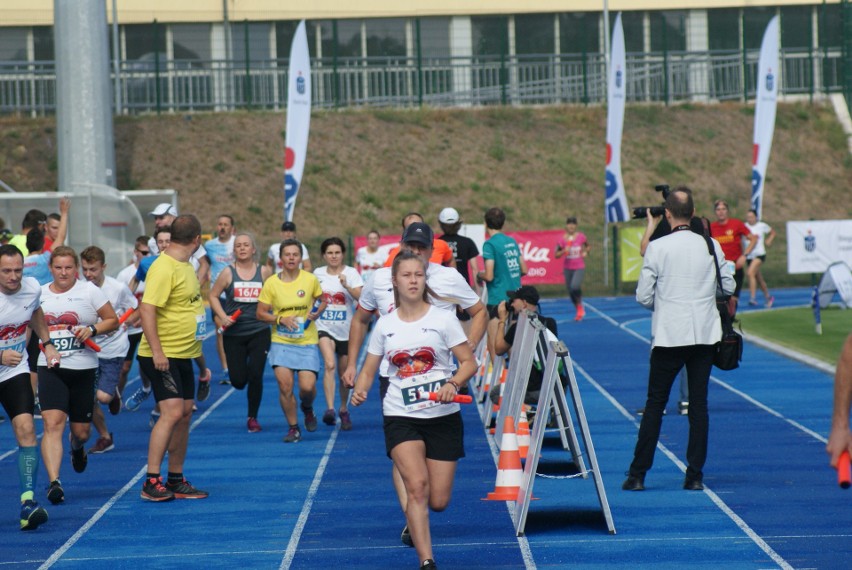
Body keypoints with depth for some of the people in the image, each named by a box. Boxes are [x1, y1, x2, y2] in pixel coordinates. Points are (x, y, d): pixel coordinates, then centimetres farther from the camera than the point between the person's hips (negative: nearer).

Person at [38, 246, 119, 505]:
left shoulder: (89, 291, 0)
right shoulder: (39, 294, 7)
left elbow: (113, 320, 3)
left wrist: (92, 330, -14)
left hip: (83, 369, 0)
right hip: (50, 369, 0)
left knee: (81, 431, 9)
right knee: (53, 423, -19)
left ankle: (77, 447, 48)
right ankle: (54, 482, -25)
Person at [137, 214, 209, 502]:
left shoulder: (186, 266, 13)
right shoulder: (163, 268, -17)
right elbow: (146, 309, -22)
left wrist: (200, 360, 25)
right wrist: (156, 351, -27)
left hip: (184, 355, 9)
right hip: (163, 356, -9)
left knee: (185, 414, 10)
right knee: (172, 412, -16)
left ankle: (176, 481, 17)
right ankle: (151, 482, -13)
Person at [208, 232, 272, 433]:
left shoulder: (264, 272, -1)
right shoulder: (228, 273, -2)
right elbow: (213, 295, 5)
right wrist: (222, 317, -7)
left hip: (259, 332, 0)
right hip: (234, 334, 0)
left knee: (255, 376, -8)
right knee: (238, 381, -1)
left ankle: (253, 418, 10)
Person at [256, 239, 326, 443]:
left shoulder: (311, 279, -2)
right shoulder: (271, 283, -3)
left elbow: (322, 301, 13)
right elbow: (261, 313, 2)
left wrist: (317, 312, -8)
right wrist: (280, 319, -14)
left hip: (307, 342, 0)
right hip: (281, 342, 0)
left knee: (307, 387, -10)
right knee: (285, 385, -9)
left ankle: (307, 408, 26)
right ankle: (293, 428, 9)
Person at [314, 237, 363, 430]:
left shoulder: (351, 273, -4)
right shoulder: (318, 273, 3)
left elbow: (361, 297, -19)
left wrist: (346, 286, -33)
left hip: (346, 330, 0)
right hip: (325, 328, 0)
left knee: (345, 374, 9)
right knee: (330, 364, -24)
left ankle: (344, 410, 31)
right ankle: (330, 409, -31)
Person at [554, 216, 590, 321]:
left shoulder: (581, 236, -4)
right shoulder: (562, 239, -5)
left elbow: (587, 246, 15)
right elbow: (556, 255, -2)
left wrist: (586, 252, -5)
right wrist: (564, 251, -20)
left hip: (579, 267, -2)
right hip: (567, 268, 2)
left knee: (574, 286, -25)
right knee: (570, 291, 7)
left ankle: (580, 306, 1)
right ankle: (579, 311, 30)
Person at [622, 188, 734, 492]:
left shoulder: (657, 248, -7)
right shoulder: (711, 246, 1)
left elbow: (643, 296, -5)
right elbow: (729, 286, 9)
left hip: (669, 336, -2)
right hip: (705, 335, 2)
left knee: (655, 404, 4)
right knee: (699, 404, 6)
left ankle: (637, 474, 4)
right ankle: (695, 475, 5)